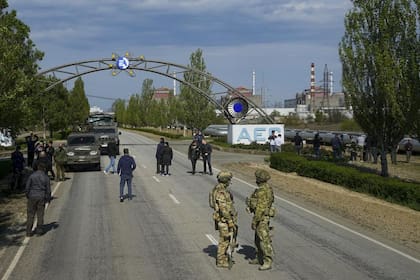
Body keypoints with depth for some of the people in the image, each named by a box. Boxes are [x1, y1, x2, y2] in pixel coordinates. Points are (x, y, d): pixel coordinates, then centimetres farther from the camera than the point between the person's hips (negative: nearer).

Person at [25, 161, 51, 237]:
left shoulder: (32, 176, -7)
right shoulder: (46, 177, -5)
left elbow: (27, 187, -4)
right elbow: (48, 190, 0)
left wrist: (27, 195, 12)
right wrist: (48, 199, 14)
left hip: (32, 197, 0)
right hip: (41, 197, 0)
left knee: (30, 214, 6)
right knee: (40, 214, 10)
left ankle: (29, 231, 8)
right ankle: (39, 230, 13)